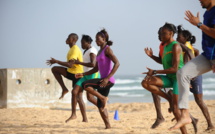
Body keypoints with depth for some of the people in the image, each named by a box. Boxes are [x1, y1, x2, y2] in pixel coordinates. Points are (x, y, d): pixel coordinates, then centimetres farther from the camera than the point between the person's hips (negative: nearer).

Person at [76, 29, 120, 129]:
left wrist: (107, 78, -26)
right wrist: (83, 74, 14)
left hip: (108, 80, -9)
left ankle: (103, 98, -12)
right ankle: (107, 125, 10)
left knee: (85, 85, -22)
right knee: (100, 105, 8)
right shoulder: (100, 51, 19)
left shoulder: (107, 49, -7)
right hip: (103, 80, 9)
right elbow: (96, 68, 25)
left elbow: (117, 63, -19)